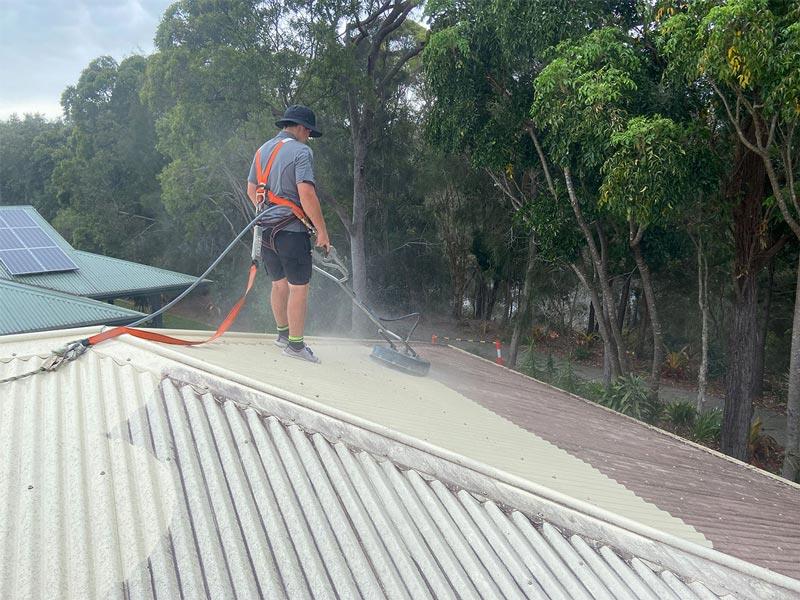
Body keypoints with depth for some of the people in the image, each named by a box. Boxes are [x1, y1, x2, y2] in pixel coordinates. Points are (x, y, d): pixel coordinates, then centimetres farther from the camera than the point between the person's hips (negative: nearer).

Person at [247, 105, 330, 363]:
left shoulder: (263, 150, 15)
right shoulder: (301, 151, -10)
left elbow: (251, 190, 20)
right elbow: (306, 194, -20)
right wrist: (322, 231, -15)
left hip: (265, 228, 8)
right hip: (291, 230, -8)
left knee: (279, 283, 19)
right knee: (299, 287, 0)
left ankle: (283, 334, 31)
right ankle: (295, 344, 4)